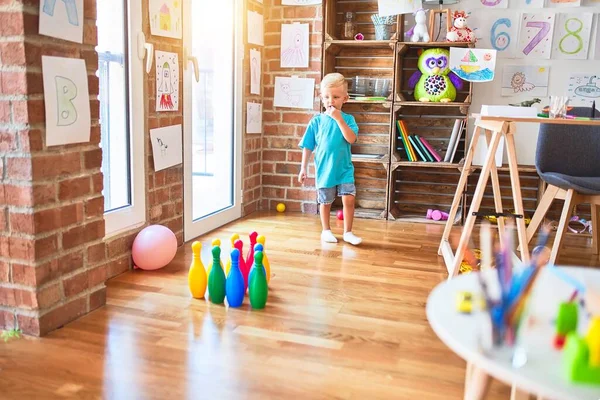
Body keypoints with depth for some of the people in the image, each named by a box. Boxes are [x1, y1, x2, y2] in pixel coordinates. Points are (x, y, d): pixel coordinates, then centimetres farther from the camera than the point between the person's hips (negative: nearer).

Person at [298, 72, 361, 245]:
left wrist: (339, 119, -23)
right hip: (324, 169, 0)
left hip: (344, 168, 0)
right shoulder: (316, 121, -3)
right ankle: (326, 230, 30)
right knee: (325, 202, 12)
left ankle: (347, 232, 9)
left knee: (349, 198, -7)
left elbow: (351, 139, -21)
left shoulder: (347, 119, -3)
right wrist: (303, 168, 0)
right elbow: (308, 147, 1)